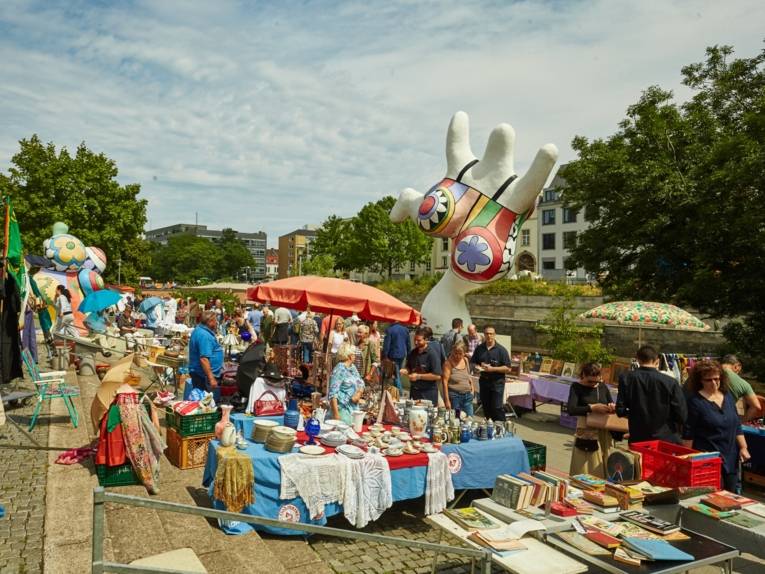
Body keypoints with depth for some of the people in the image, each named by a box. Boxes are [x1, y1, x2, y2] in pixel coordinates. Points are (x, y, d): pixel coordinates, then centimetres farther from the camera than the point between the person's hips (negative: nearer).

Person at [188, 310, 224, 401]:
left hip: (199, 374, 11)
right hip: (205, 376, -11)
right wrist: (211, 378, -28)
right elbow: (204, 359, -28)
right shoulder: (204, 335, -21)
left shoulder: (200, 330, 12)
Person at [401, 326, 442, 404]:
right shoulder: (412, 353, 8)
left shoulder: (432, 354, -13)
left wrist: (419, 376, -18)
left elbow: (437, 376, -17)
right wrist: (405, 371, -1)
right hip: (414, 391, 6)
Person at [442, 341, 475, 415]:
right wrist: (447, 400, -16)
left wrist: (472, 387, 11)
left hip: (467, 396, 6)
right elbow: (445, 381, -13)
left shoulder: (465, 360, 8)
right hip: (454, 396, -6)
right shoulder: (449, 363, -9)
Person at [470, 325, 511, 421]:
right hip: (483, 381, 5)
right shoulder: (479, 349, 7)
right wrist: (477, 367, -7)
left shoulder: (501, 350, -6)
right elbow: (472, 362, 16)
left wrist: (493, 369, -19)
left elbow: (508, 369, -8)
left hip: (497, 382, -4)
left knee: (497, 408, -9)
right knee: (486, 408, 12)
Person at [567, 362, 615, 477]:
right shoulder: (577, 387, -5)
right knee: (583, 473, -2)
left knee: (601, 471, 8)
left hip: (604, 434, 4)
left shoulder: (602, 386, 7)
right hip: (586, 435, -4)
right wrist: (592, 407, -24)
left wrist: (613, 407, -8)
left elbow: (611, 404, 15)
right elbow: (571, 410, -17)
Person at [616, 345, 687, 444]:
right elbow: (681, 415, -7)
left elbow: (620, 411, -6)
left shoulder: (626, 378, -7)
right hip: (666, 439, -1)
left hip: (638, 439, 1)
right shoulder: (670, 382, -11)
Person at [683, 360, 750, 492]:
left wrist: (743, 447, 5)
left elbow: (736, 425, 12)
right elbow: (688, 433, -11)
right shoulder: (695, 401, -12)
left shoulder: (727, 395, 5)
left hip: (730, 458, 6)